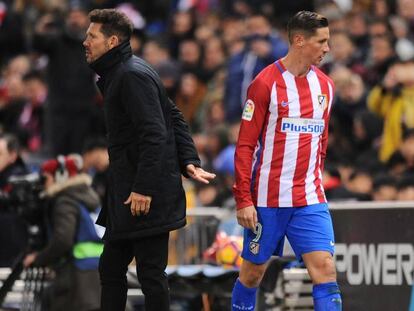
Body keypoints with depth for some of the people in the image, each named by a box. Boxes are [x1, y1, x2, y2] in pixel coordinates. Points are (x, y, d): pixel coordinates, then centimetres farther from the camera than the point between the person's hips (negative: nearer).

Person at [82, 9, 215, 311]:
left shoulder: (133, 76, -15)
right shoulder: (117, 74, 16)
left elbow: (154, 135, -22)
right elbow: (175, 118, 16)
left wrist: (144, 188, -24)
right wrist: (189, 160, 7)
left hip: (147, 197, -10)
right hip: (125, 194, 10)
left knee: (150, 273, -4)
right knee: (111, 268, 14)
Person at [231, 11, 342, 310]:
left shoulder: (325, 85, 9)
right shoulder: (266, 83, -8)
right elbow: (245, 145, -8)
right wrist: (243, 201, -12)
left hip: (310, 200, 4)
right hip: (267, 199, -4)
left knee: (325, 267, -10)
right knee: (253, 271, 7)